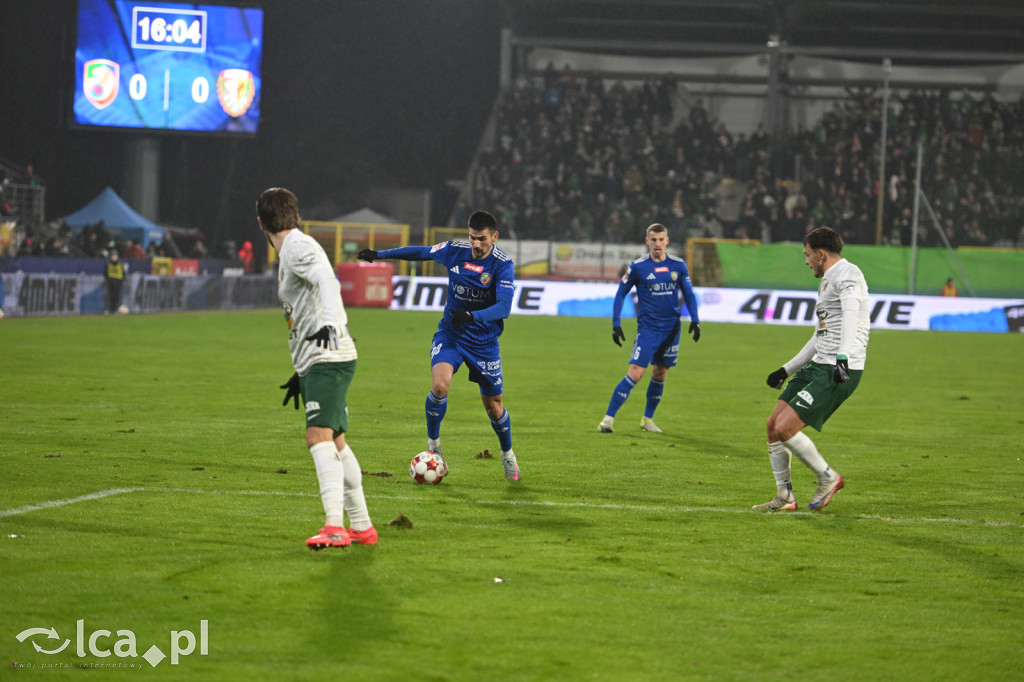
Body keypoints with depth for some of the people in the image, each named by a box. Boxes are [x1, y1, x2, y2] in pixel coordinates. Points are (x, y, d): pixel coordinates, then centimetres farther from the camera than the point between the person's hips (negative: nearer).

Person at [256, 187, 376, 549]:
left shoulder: (298, 246, -8)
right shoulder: (290, 252, 22)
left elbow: (327, 282, -27)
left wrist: (329, 324, -43)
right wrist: (301, 374, 33)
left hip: (329, 359, -10)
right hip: (316, 363, 10)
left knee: (319, 436, -20)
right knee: (335, 442, 14)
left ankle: (334, 526, -29)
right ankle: (361, 526, 21)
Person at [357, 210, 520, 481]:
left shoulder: (503, 265, -17)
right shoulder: (455, 251, -7)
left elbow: (504, 306, -28)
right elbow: (421, 252, 10)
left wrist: (472, 316, -44)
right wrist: (379, 254, 15)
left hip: (484, 341, -2)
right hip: (450, 334, 2)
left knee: (493, 404, 7)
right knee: (439, 385, -23)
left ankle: (507, 453, 34)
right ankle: (433, 443, -1)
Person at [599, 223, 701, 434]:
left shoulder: (678, 265, 2)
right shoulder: (637, 267, -5)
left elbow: (688, 294, 12)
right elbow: (621, 293, 3)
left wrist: (695, 320, 1)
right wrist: (616, 325, -3)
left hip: (672, 328, 3)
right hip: (648, 328, -3)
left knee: (661, 373, 9)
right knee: (636, 373, -13)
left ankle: (648, 418, 25)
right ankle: (608, 418, -11)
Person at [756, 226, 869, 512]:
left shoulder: (847, 274, -10)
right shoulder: (827, 281, 23)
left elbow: (851, 312, -29)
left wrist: (843, 356, -44)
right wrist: (786, 369, 32)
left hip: (840, 372, -10)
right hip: (817, 365, 10)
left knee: (785, 428, -16)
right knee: (773, 425, 5)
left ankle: (828, 478, 4)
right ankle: (785, 497, 13)